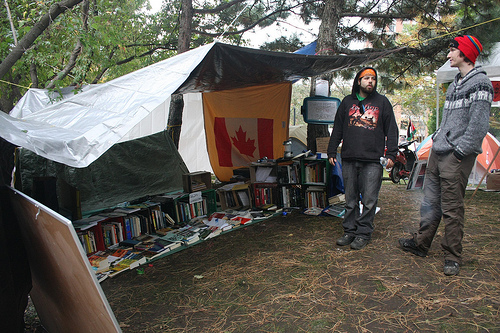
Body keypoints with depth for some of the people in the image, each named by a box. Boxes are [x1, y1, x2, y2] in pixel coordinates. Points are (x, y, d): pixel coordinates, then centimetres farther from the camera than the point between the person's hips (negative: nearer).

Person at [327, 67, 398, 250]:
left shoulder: (382, 102, 10)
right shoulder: (347, 102, 14)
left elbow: (391, 130, 9)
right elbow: (337, 129, 16)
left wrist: (391, 154, 1)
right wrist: (331, 151, 11)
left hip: (372, 161, -2)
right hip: (349, 159, 2)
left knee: (369, 200, -1)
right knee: (350, 199, 8)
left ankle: (363, 234, 11)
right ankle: (349, 231, 19)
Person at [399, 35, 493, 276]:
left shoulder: (480, 83, -7)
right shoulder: (454, 85, 20)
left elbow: (478, 125, -14)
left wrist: (460, 151, -16)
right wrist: (438, 141, 13)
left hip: (457, 157, -8)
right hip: (438, 152, 8)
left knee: (452, 208, -3)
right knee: (430, 201, 13)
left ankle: (452, 256, 9)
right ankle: (421, 243, 24)